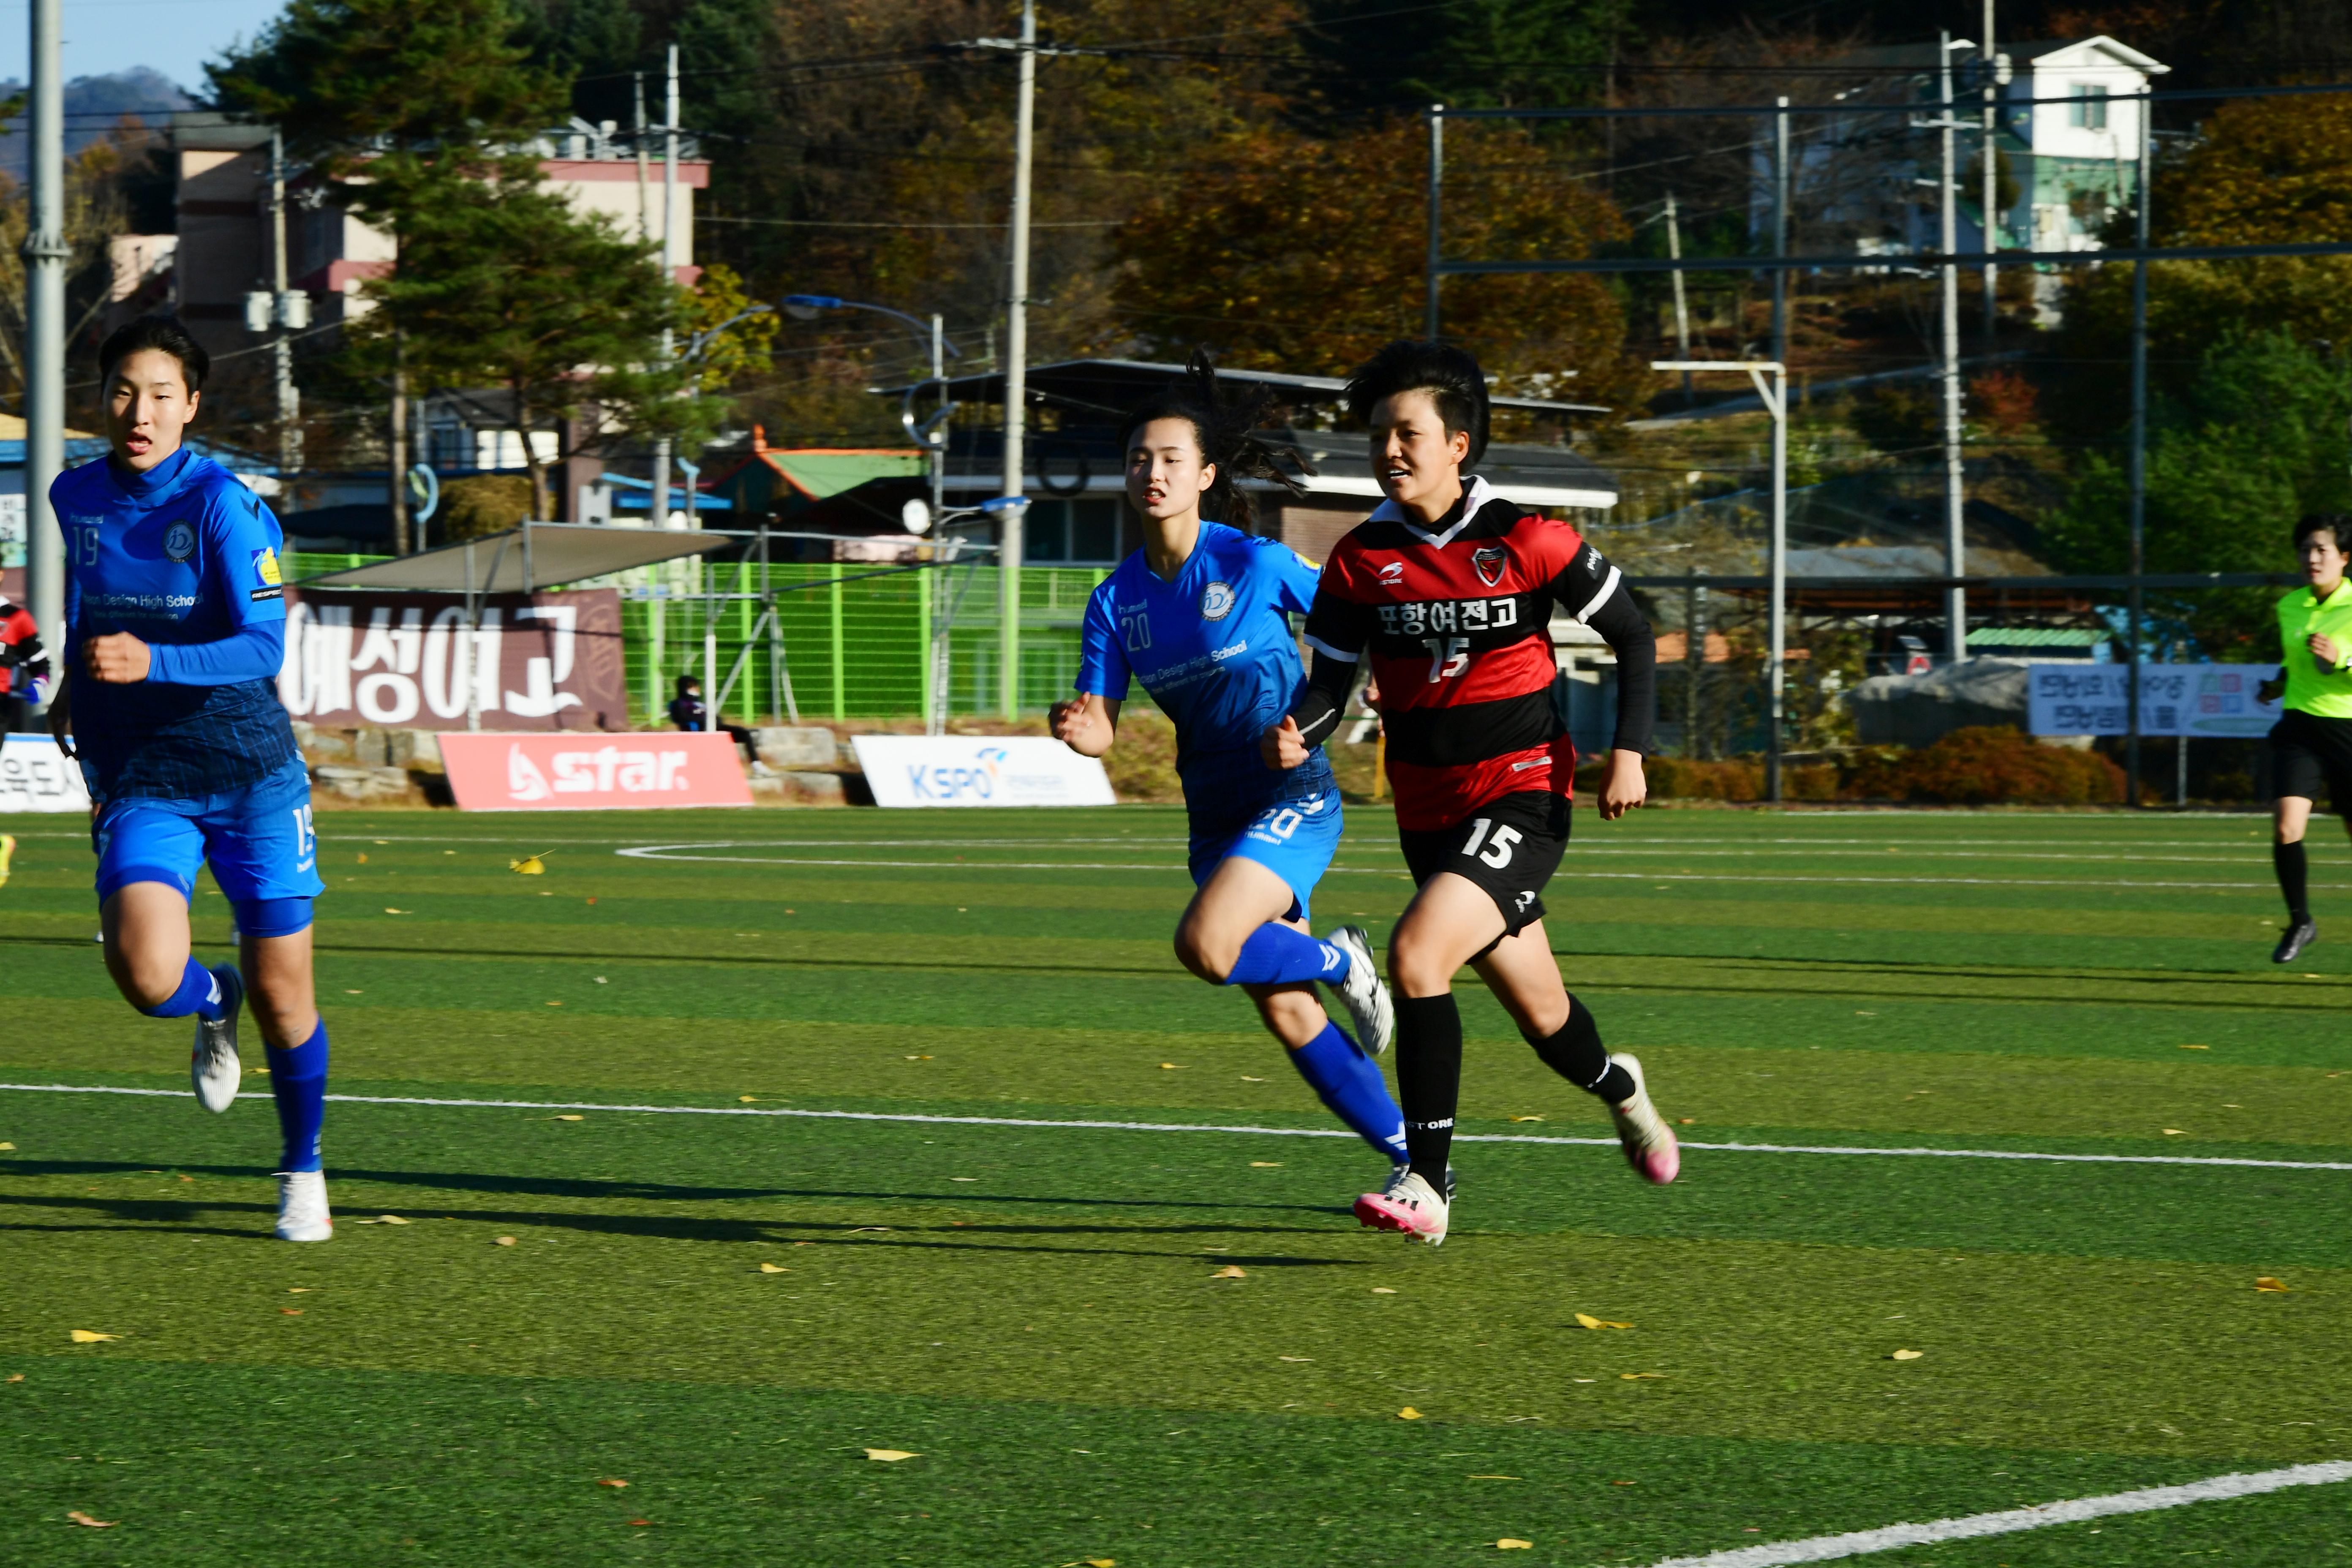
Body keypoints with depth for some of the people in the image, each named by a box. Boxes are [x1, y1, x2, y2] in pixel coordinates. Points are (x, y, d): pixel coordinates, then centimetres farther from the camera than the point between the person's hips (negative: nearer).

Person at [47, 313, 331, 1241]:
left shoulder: (222, 506, -13)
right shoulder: (75, 496, 2)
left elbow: (263, 648, -22)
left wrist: (148, 663, -35)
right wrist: (79, 678, 21)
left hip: (251, 776, -2)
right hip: (140, 782, 2)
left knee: (282, 999, 4)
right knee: (148, 977, -22)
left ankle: (303, 1174, 29)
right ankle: (214, 1004, 15)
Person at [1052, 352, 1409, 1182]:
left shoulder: (1256, 564, -11)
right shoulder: (1117, 601, 3)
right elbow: (1101, 726, -1)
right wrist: (1077, 729, -22)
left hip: (1293, 796, -6)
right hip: (1215, 814, 6)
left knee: (1205, 944, -27)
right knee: (1284, 1010, 3)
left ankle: (1339, 960, 2)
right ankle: (1413, 1160, 15)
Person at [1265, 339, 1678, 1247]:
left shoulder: (1525, 543, -9)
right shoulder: (1360, 561, 0)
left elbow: (1634, 637, 1)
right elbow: (1332, 678, 4)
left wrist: (1629, 753, -8)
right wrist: (1299, 734, -18)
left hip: (1524, 796, -5)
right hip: (1428, 813, 5)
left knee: (1417, 951, -27)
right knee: (1541, 1015, 15)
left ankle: (1427, 1184, -23)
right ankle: (1619, 1089, 51)